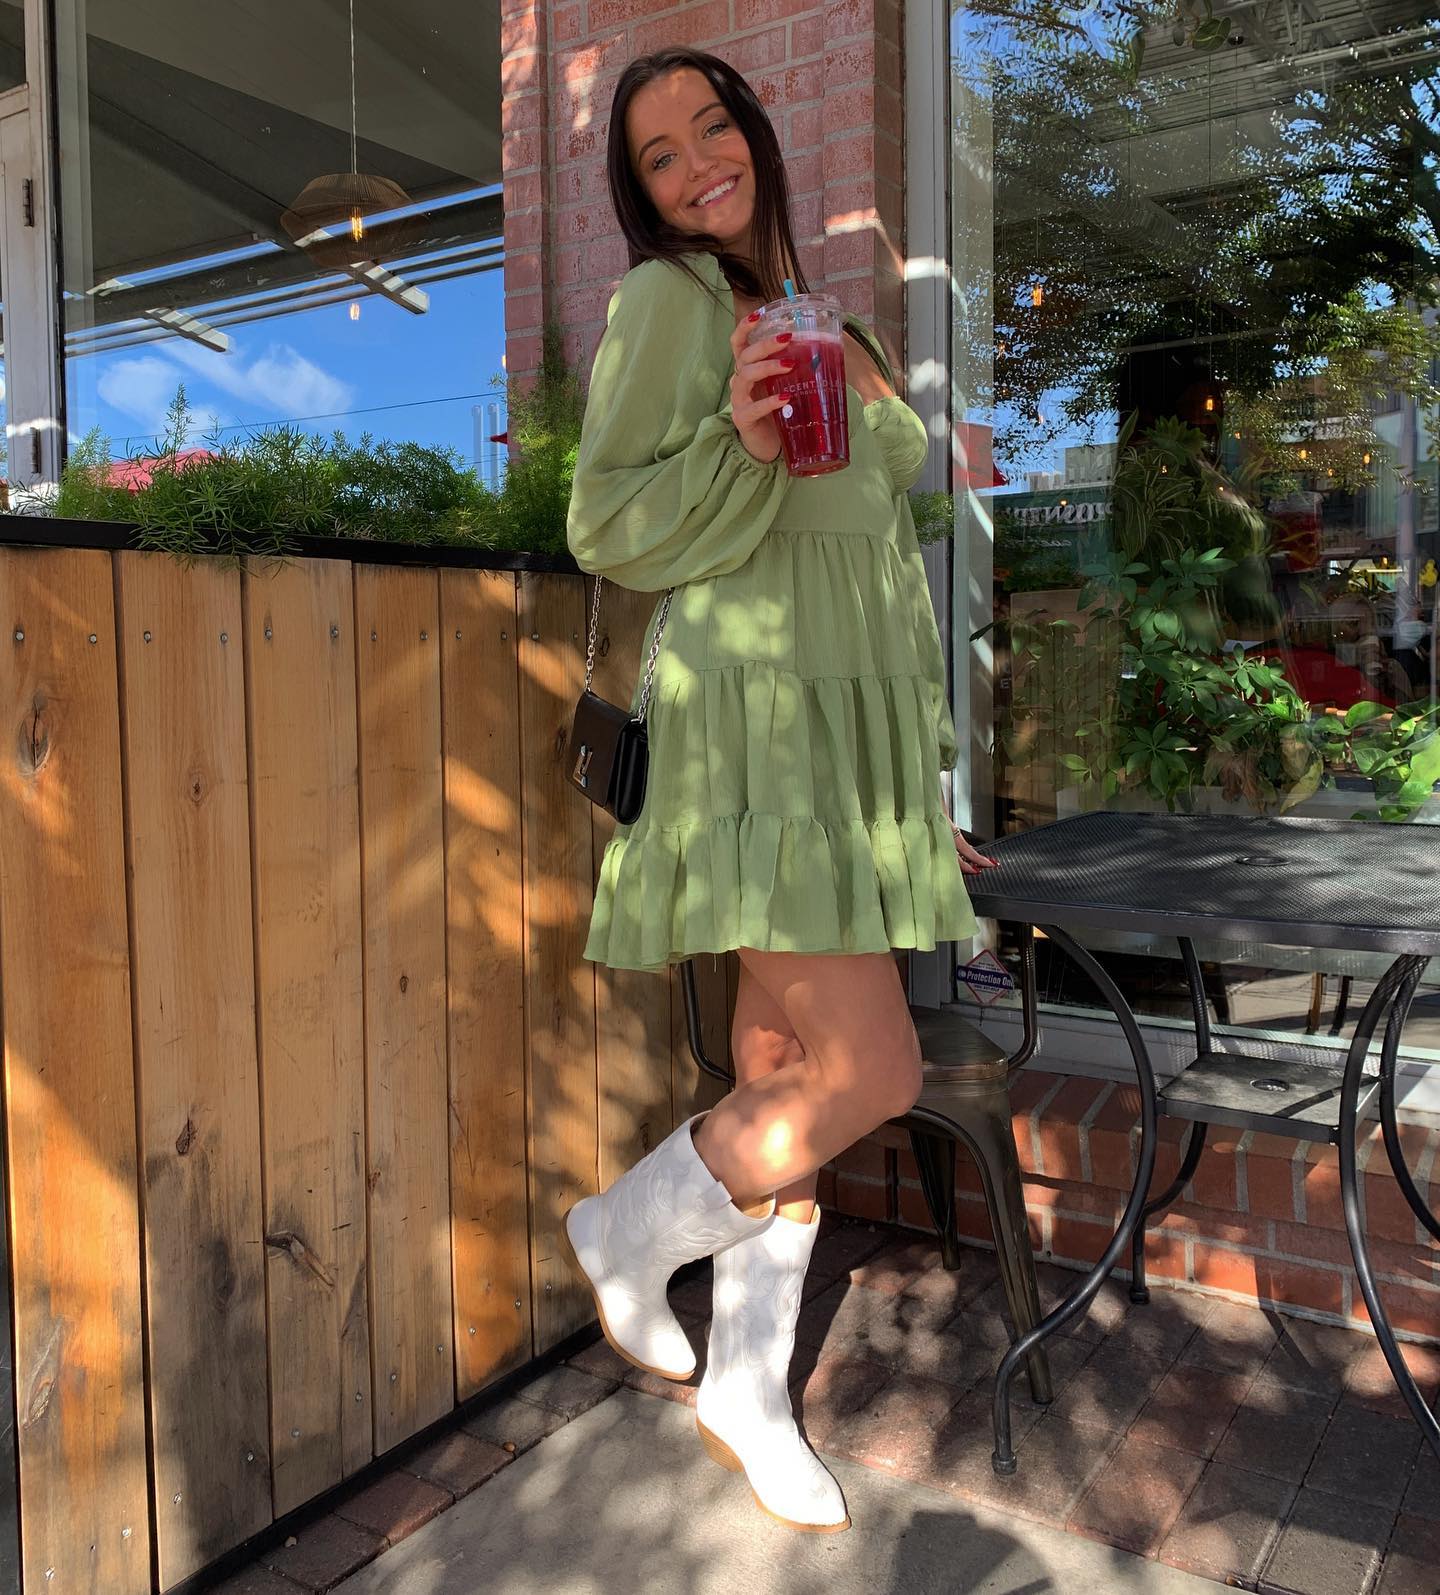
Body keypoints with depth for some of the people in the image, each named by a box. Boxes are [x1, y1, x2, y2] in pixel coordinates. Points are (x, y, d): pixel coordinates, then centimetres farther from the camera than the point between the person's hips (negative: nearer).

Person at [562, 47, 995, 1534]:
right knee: (872, 1072, -13)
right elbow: (605, 525, -5)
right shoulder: (665, 299, 0)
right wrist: (740, 442, -23)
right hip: (750, 702, -7)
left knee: (785, 1075, 7)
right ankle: (627, 1229, 12)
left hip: (850, 716, 7)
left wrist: (917, 782, 20)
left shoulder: (810, 314, 22)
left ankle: (746, 1388, 21)